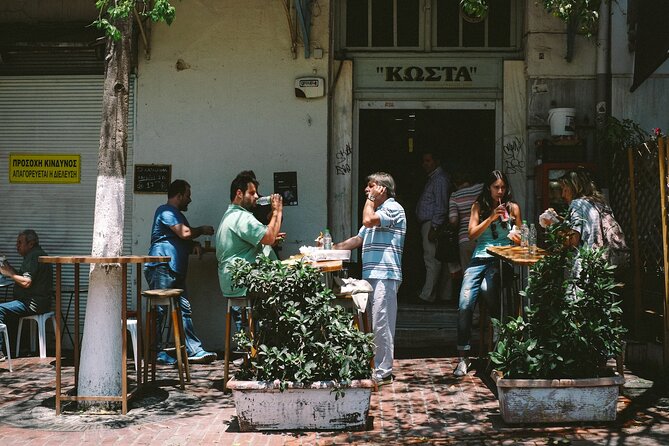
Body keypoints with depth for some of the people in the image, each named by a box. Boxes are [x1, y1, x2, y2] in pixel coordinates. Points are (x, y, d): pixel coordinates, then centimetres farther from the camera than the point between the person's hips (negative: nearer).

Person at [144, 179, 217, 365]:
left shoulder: (177, 214, 26)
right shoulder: (166, 211, -7)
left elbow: (185, 241, 30)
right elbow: (185, 233, -17)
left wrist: (194, 245, 7)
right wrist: (202, 230, 1)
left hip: (175, 271, 11)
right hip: (161, 268, -10)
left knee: (185, 310, 6)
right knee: (159, 310, -6)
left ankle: (194, 351, 6)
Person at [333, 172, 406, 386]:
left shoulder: (393, 208, -5)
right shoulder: (377, 210, 25)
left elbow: (368, 221, -21)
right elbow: (358, 239, 27)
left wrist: (370, 199, -5)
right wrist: (333, 247, 18)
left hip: (385, 276, -10)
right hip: (371, 275, 10)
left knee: (381, 324, -9)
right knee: (376, 324, 12)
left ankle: (383, 373, -6)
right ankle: (377, 366, 18)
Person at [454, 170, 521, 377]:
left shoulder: (513, 207, 12)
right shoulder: (479, 206, 14)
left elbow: (519, 238, 15)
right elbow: (472, 234, 4)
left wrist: (517, 237, -9)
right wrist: (491, 217, -6)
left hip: (501, 259, -2)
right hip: (480, 258, 2)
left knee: (487, 288, -30)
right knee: (464, 304, -14)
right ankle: (463, 358, -8)